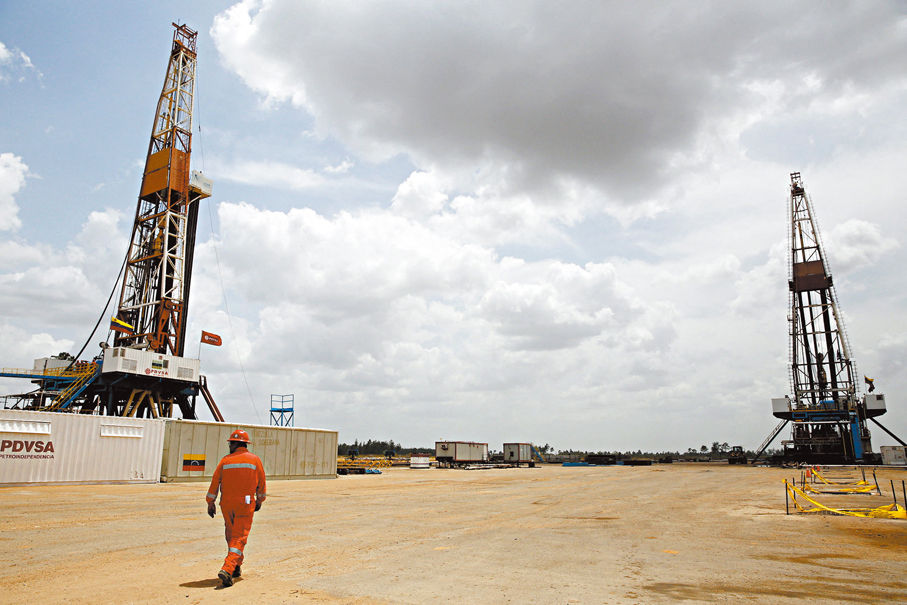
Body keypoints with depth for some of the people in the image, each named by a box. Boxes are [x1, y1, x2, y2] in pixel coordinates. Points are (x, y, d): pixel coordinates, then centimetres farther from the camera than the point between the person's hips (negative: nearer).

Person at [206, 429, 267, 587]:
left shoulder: (226, 460, 1)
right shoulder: (255, 460, 0)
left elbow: (215, 482, 2)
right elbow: (261, 484, 6)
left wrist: (211, 502, 11)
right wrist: (259, 500, 20)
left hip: (226, 504, 2)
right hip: (245, 504, -2)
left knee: (231, 536, 18)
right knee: (239, 538, -1)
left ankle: (236, 567, 29)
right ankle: (227, 569, -18)